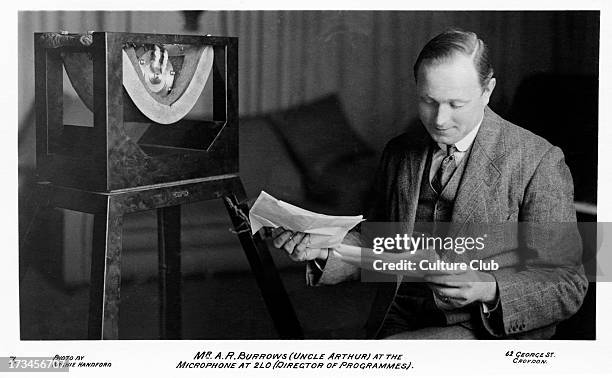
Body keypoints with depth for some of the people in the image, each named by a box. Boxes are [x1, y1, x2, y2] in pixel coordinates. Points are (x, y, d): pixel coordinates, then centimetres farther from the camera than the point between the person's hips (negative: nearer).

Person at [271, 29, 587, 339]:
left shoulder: (538, 163, -5)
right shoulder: (399, 153, 12)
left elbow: (566, 285, -5)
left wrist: (489, 289, -23)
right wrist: (323, 250, 0)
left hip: (489, 331, -5)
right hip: (398, 323, 6)